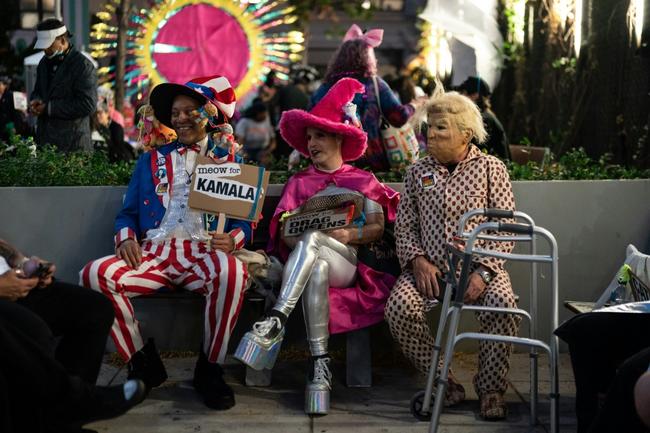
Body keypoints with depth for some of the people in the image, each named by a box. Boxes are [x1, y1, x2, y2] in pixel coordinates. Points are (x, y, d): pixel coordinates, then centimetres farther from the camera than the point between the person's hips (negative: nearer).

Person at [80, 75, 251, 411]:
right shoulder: (152, 160, 24)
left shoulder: (229, 161, 17)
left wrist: (233, 239, -13)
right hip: (153, 253, 3)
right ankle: (142, 363, -9)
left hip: (204, 255, -2)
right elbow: (129, 212, 19)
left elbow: (245, 220, 11)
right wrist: (126, 237, -4)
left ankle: (209, 370, -18)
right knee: (94, 274, -27)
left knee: (231, 272, -40)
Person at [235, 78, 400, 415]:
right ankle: (319, 364, -44)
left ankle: (275, 323, -48)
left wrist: (349, 235, -11)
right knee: (317, 269, -39)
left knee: (312, 237, -37)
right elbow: (284, 231, 12)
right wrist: (297, 237, -11)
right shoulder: (299, 182, 23)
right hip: (306, 261, 1)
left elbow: (377, 228, 8)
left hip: (346, 263, -1)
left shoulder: (363, 181, 19)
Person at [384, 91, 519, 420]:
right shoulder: (417, 172, 13)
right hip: (428, 267, 2)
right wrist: (418, 260, -9)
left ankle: (491, 389, -13)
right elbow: (404, 226, 11)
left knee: (502, 303, -33)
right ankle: (443, 381, -10)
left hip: (478, 266, -2)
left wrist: (483, 271, -16)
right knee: (400, 307, -28)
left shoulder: (490, 168, 5)